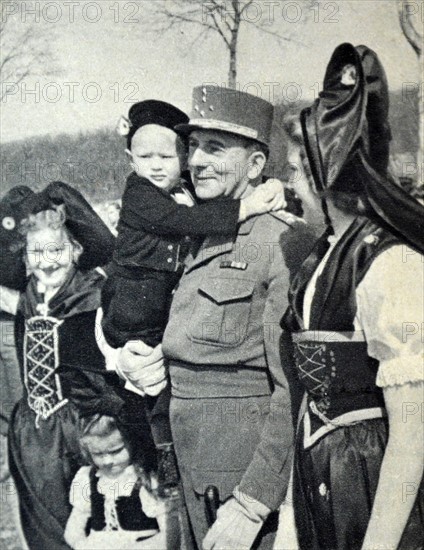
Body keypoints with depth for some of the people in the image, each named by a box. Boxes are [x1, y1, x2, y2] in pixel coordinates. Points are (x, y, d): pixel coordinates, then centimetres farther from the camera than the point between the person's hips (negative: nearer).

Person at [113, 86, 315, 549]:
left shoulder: (283, 240, -16)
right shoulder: (202, 242, 10)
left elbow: (295, 390, -22)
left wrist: (251, 504, -23)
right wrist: (136, 361, -1)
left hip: (252, 473, -8)